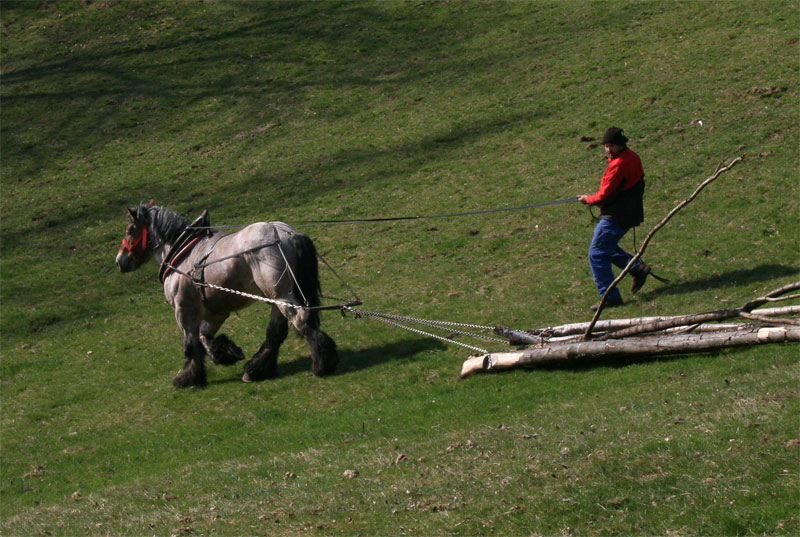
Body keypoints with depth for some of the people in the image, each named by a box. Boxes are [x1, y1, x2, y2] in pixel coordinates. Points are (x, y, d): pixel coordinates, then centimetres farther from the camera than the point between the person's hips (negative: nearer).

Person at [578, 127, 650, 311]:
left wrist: (588, 199, 0)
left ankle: (610, 296, -6)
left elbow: (605, 195, -22)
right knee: (607, 248, 26)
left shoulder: (619, 164, -22)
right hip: (630, 212, 10)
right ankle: (637, 268, 20)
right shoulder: (633, 158, 9)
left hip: (615, 216, -10)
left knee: (597, 254, -5)